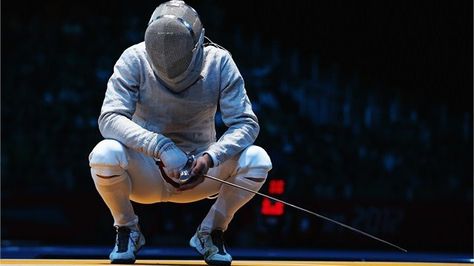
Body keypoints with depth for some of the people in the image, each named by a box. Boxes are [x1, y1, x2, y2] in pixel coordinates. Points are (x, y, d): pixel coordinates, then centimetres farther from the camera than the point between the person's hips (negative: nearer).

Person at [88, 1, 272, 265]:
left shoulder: (219, 62, -14)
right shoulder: (135, 60, -18)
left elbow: (246, 123, -17)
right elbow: (110, 119, -26)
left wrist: (209, 158, -35)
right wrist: (161, 147, -40)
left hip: (198, 171, 1)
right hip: (144, 173, -1)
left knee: (257, 159, -26)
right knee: (105, 154, -33)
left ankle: (211, 233, 0)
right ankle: (127, 231, -3)